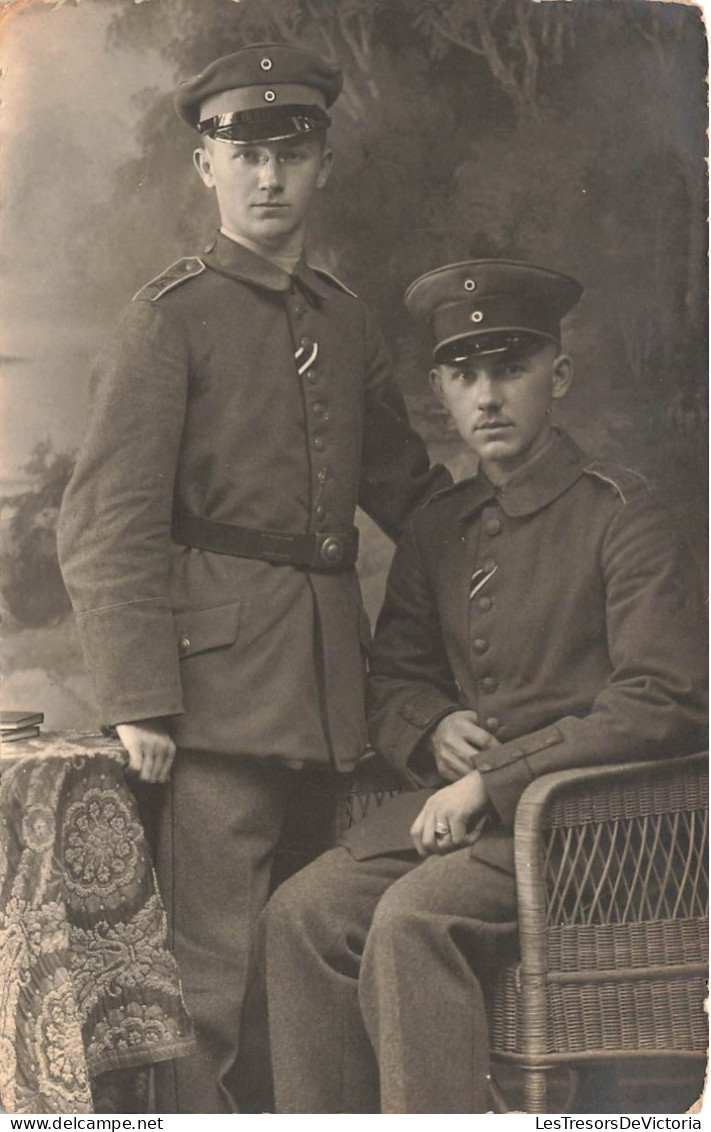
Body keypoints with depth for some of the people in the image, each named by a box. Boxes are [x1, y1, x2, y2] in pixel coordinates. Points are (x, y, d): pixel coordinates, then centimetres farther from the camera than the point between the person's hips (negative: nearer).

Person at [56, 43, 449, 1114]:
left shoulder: (346, 319, 14)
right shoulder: (169, 316, -4)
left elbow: (402, 481, 25)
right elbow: (109, 525, -10)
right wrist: (139, 699, -16)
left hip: (332, 669, 6)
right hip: (220, 672, -6)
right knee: (216, 966, -3)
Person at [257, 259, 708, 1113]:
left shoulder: (620, 519, -5)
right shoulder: (436, 532, 15)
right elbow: (392, 681, 23)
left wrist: (493, 782, -16)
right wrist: (434, 731, -3)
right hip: (459, 799, 6)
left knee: (413, 920, -30)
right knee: (302, 913, -16)